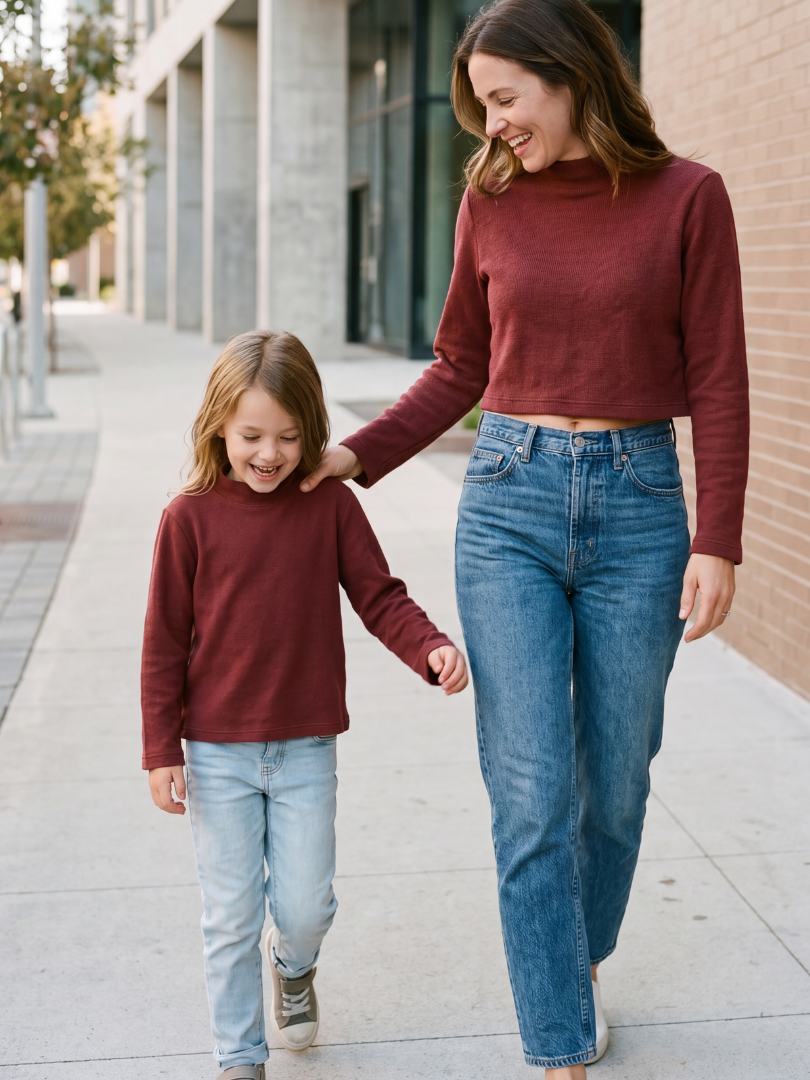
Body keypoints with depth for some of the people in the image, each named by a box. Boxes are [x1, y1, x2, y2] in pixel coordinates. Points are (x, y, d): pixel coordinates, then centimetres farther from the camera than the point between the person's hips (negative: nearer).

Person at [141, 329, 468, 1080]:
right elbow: (165, 640, -3)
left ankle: (293, 964, 41)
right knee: (231, 917, 6)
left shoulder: (331, 506, -3)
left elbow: (380, 598, -1)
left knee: (306, 906, 5)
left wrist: (431, 649, -21)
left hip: (305, 749, 1)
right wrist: (161, 751, -4)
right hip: (217, 753, -1)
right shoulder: (190, 517, -7)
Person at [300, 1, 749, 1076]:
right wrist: (356, 454, 1)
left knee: (614, 783, 11)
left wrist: (717, 542, -7)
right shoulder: (491, 203, 4)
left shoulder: (687, 197, -3)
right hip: (510, 502, 1)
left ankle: (581, 966, 38)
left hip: (638, 504, -1)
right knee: (533, 796, -3)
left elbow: (717, 381, -3)